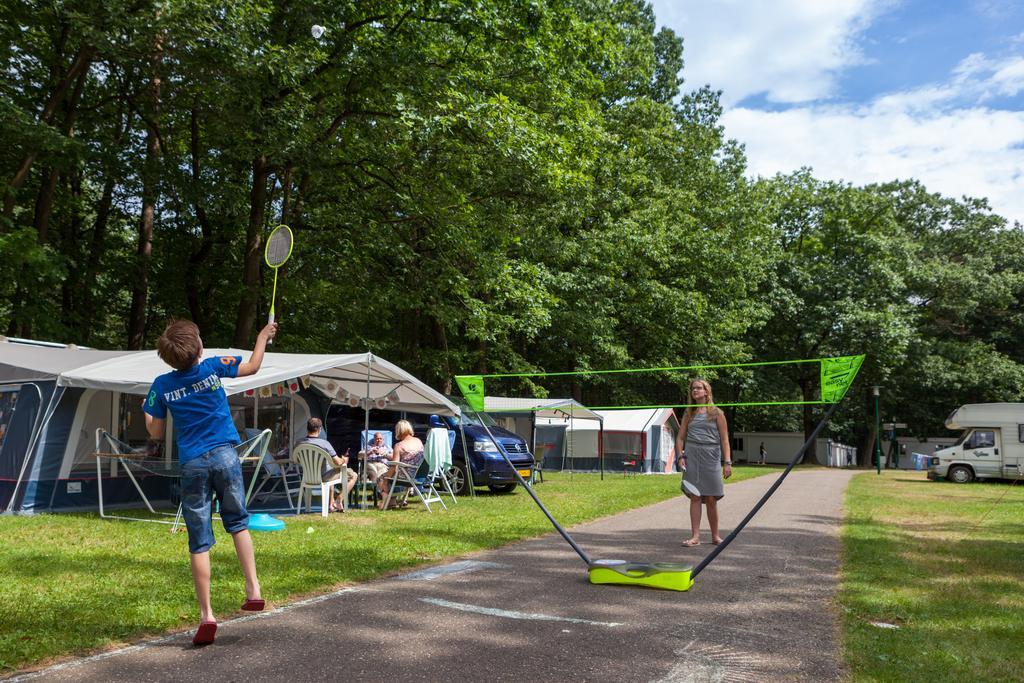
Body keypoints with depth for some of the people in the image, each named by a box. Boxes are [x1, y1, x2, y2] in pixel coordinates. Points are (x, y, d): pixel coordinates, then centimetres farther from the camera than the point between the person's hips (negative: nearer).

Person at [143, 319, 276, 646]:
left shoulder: (162, 385, 1)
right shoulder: (213, 366, -2)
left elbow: (155, 433, 8)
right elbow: (252, 366, 12)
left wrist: (146, 410, 26)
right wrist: (263, 337, 25)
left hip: (192, 464, 0)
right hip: (224, 456, 0)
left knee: (199, 542, 3)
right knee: (238, 522, 17)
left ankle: (206, 614, 2)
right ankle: (253, 589, 7)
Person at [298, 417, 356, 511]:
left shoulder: (299, 443, -10)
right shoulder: (324, 443, -26)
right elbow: (338, 462, -23)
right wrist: (344, 460, 2)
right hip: (323, 477, -6)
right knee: (353, 475, 11)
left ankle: (332, 503, 35)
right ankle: (339, 500, 9)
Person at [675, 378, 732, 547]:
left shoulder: (716, 413, 5)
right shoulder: (689, 413, 12)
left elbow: (724, 439, 2)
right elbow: (680, 437, 14)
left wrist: (727, 463, -5)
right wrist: (680, 456, -1)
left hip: (711, 457, -2)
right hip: (692, 457, 2)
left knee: (711, 499, 4)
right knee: (695, 497, -2)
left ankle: (715, 536, 18)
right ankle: (695, 536, 1)